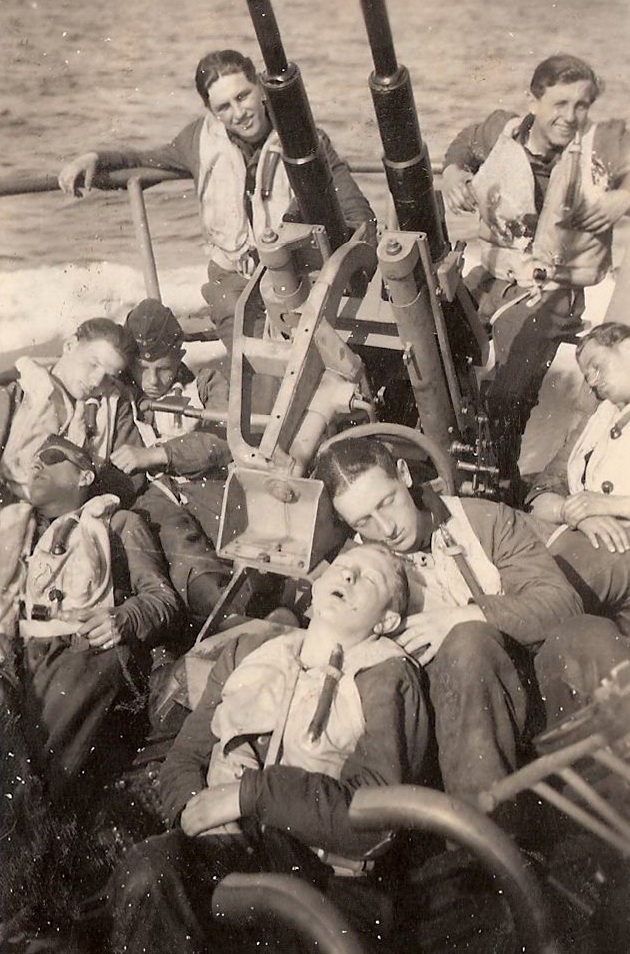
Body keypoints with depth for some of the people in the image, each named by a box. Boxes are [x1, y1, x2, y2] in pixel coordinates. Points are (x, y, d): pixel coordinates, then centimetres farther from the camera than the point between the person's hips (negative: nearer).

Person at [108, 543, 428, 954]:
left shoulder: (389, 677, 8)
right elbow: (186, 755, 19)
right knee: (148, 869, -32)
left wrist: (250, 793, -13)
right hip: (223, 842, 4)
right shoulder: (249, 651, 23)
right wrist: (194, 805, -4)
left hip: (321, 865, -4)